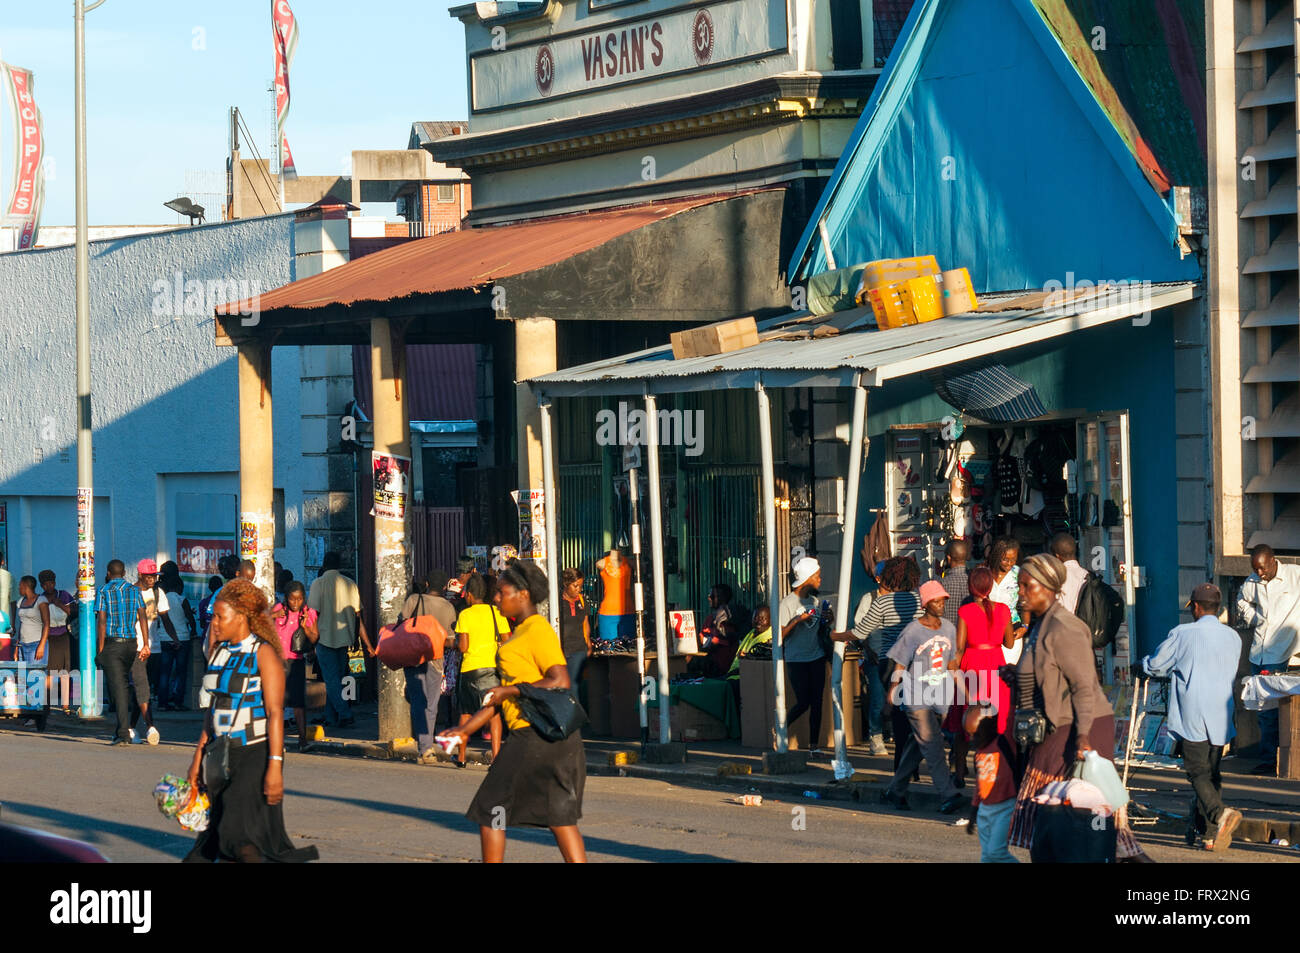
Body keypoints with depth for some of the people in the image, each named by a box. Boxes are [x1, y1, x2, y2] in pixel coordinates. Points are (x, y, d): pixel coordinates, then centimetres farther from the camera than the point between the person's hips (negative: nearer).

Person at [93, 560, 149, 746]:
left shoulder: (103, 591, -3)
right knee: (124, 686, 16)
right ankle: (123, 729, 19)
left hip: (112, 643, -4)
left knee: (117, 688, -6)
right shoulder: (134, 591, 7)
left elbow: (101, 621, -9)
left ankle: (124, 733, -13)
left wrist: (100, 649, -6)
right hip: (131, 643, 4)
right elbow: (142, 617, 1)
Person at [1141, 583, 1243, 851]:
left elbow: (1155, 665, 2)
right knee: (1212, 773, 13)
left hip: (1193, 717, -5)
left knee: (1198, 773, -6)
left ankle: (1220, 814, -30)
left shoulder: (1182, 634, -7)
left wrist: (1144, 663, 27)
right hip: (1221, 718, 5)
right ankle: (1209, 833, 13)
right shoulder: (1234, 638, 7)